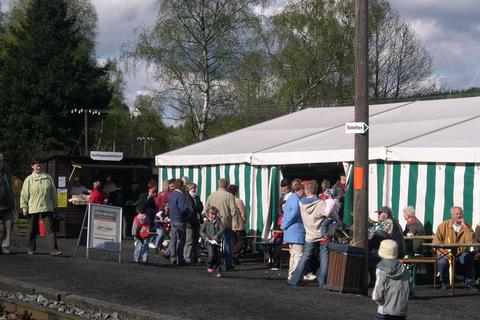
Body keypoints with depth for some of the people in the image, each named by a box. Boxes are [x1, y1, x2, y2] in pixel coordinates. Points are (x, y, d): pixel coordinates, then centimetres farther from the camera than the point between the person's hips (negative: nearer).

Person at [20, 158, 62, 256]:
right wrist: (24, 207, -4)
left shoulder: (48, 178, 8)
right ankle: (31, 249, 23)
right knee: (32, 230, 9)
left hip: (47, 208, 1)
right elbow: (24, 194, 2)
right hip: (33, 208, -1)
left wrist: (54, 205, 12)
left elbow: (53, 192, 14)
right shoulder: (29, 179, 3)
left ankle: (54, 249, -11)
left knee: (50, 229, -6)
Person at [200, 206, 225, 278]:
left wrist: (217, 235, -21)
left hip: (216, 242, 1)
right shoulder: (206, 222, 4)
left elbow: (222, 229, -6)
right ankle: (210, 266, 7)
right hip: (209, 242, -1)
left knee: (217, 256, 1)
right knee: (211, 255, -19)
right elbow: (201, 231, 4)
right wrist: (205, 237, -12)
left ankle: (218, 271, 10)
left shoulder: (218, 221, 5)